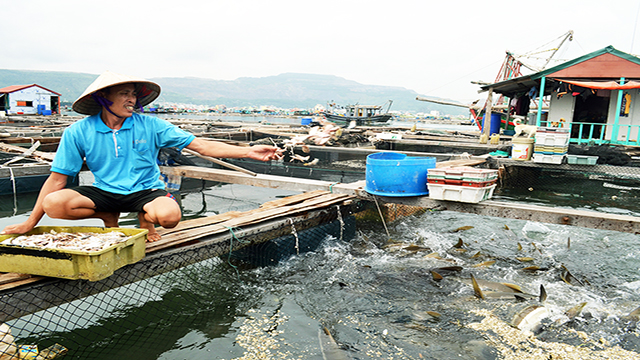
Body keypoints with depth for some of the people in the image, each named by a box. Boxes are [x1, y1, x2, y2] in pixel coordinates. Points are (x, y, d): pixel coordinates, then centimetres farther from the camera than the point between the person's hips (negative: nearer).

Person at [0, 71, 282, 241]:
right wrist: (29, 224, -2)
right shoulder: (78, 132, -5)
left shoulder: (150, 126, -8)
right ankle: (109, 217, 6)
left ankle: (145, 217, 5)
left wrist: (248, 152, -20)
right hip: (105, 193, 2)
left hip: (146, 190, -1)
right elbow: (57, 179, -1)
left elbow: (201, 146, -12)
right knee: (54, 204, -25)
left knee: (170, 215, -35)